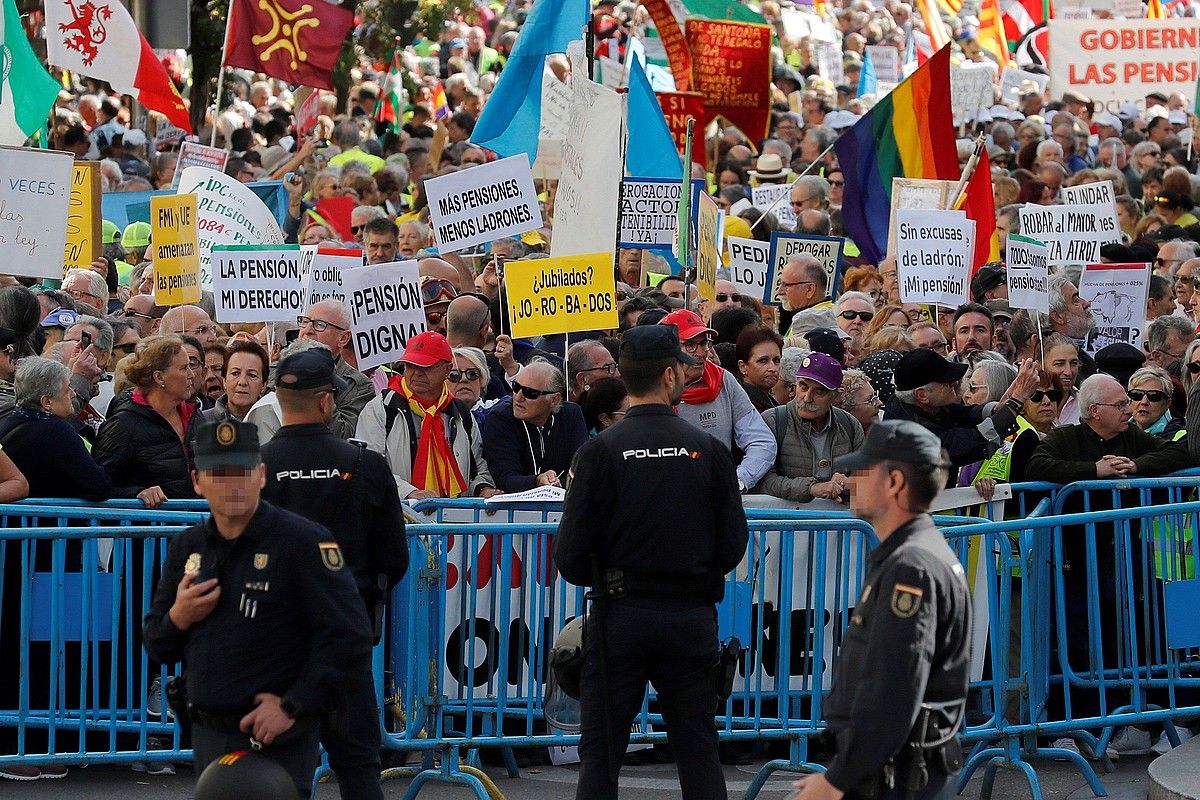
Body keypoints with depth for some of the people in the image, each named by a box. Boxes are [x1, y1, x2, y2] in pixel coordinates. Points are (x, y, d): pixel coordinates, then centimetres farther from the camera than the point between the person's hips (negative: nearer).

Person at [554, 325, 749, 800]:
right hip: (693, 616, 1)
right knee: (698, 749, 10)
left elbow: (570, 557, -8)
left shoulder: (600, 451, -7)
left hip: (621, 617, -1)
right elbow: (733, 547, 1)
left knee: (601, 752, 3)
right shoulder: (709, 450, -3)